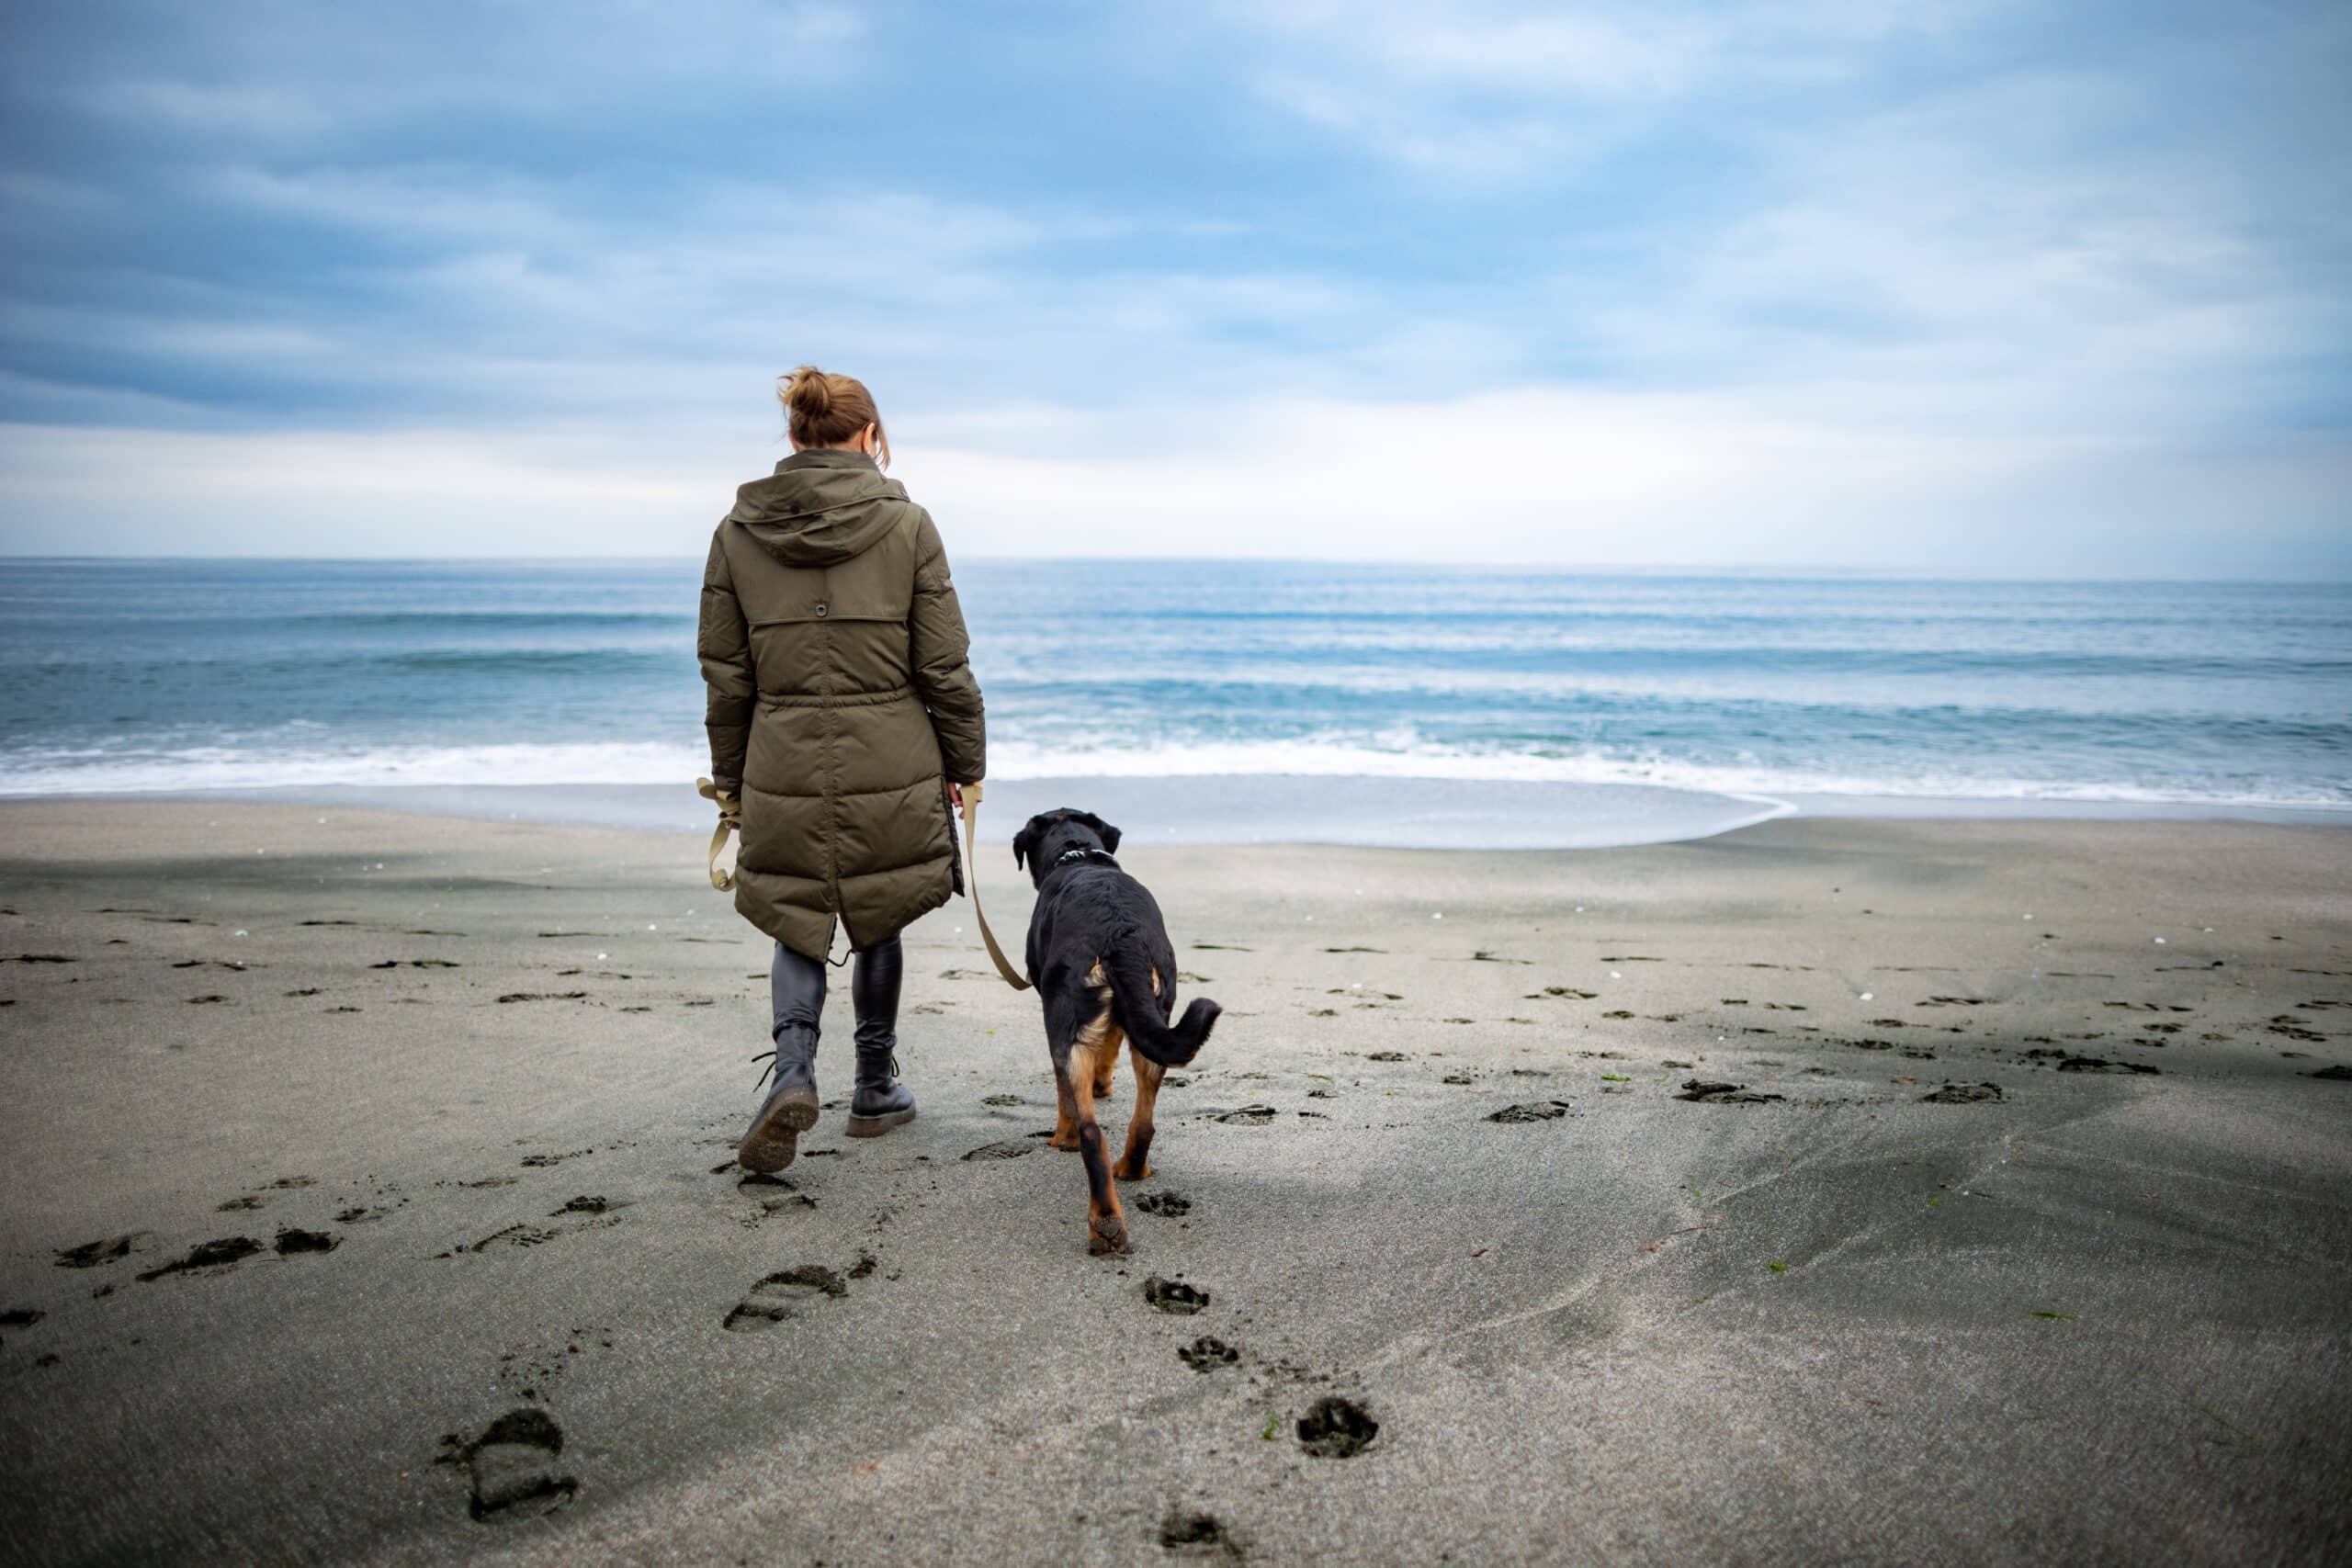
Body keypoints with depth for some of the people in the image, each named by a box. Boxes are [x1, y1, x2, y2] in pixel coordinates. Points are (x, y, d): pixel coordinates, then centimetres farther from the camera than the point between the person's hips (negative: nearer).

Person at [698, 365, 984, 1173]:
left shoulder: (739, 530, 1)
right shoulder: (905, 524, -6)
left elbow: (724, 674, 5)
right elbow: (945, 667, -5)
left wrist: (731, 779, 15)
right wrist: (964, 765, 7)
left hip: (785, 771, 1)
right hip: (892, 769, -1)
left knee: (799, 927, 16)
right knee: (878, 925, 18)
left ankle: (792, 1070, -7)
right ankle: (876, 1090, 28)